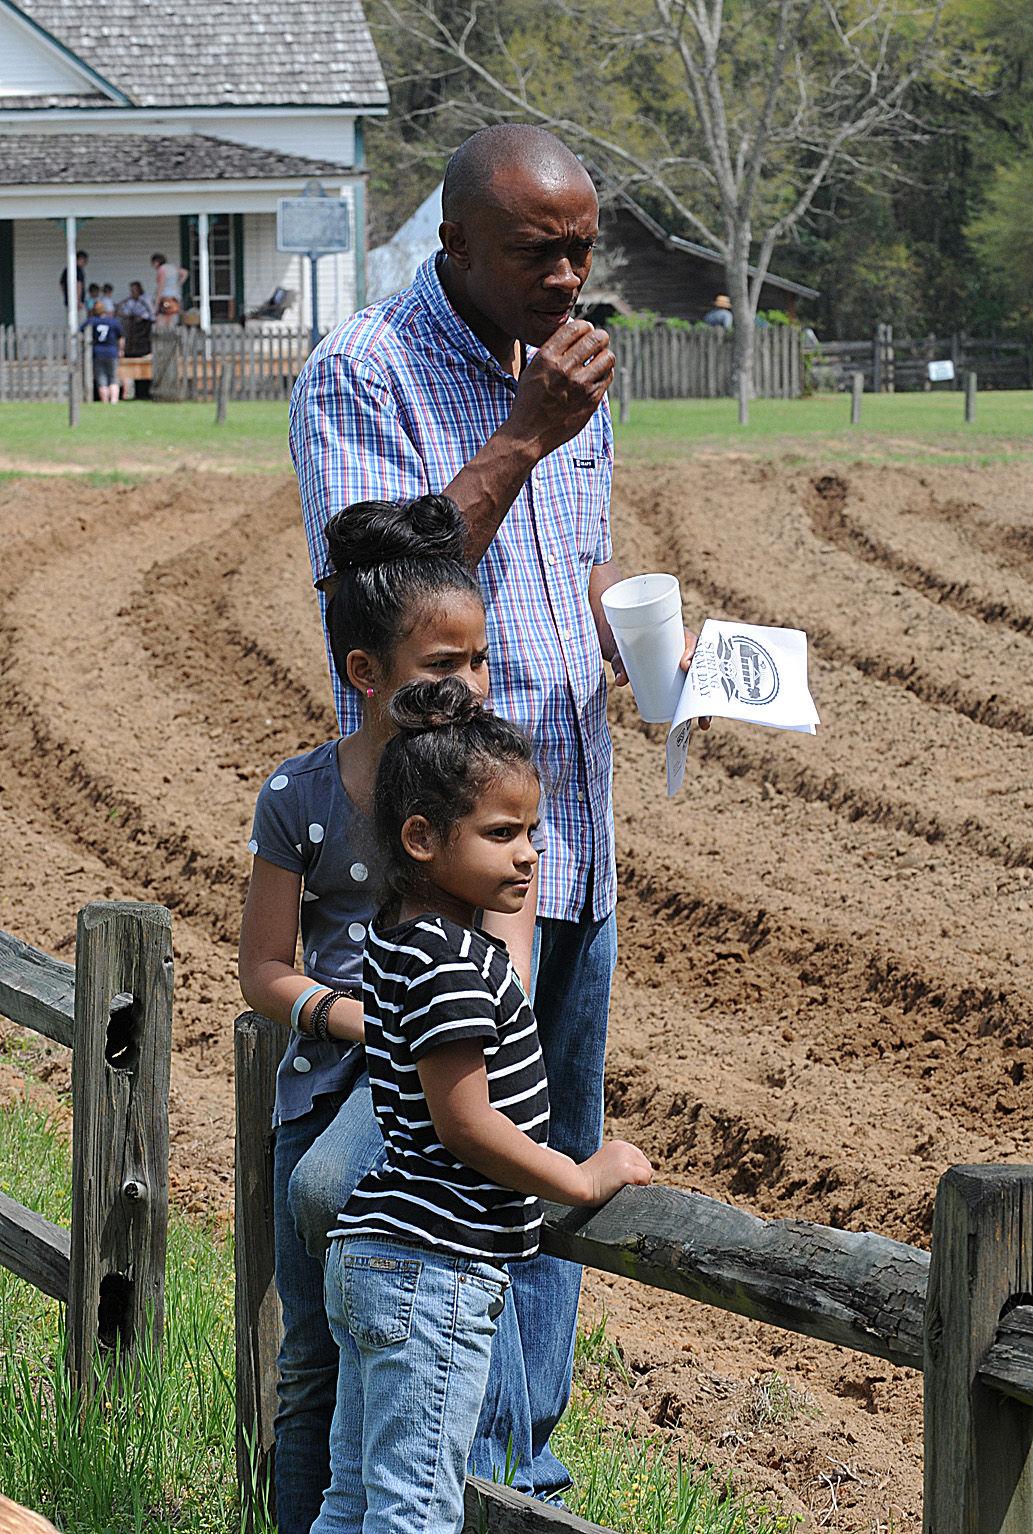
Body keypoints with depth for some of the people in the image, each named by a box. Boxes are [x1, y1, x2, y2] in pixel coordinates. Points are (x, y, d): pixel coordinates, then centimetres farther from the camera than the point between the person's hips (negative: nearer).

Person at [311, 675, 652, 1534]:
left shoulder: (396, 939, 11)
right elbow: (464, 1123, -19)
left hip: (373, 1263, 10)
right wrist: (584, 1178, -9)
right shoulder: (451, 963, -19)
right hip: (435, 1276, -10)